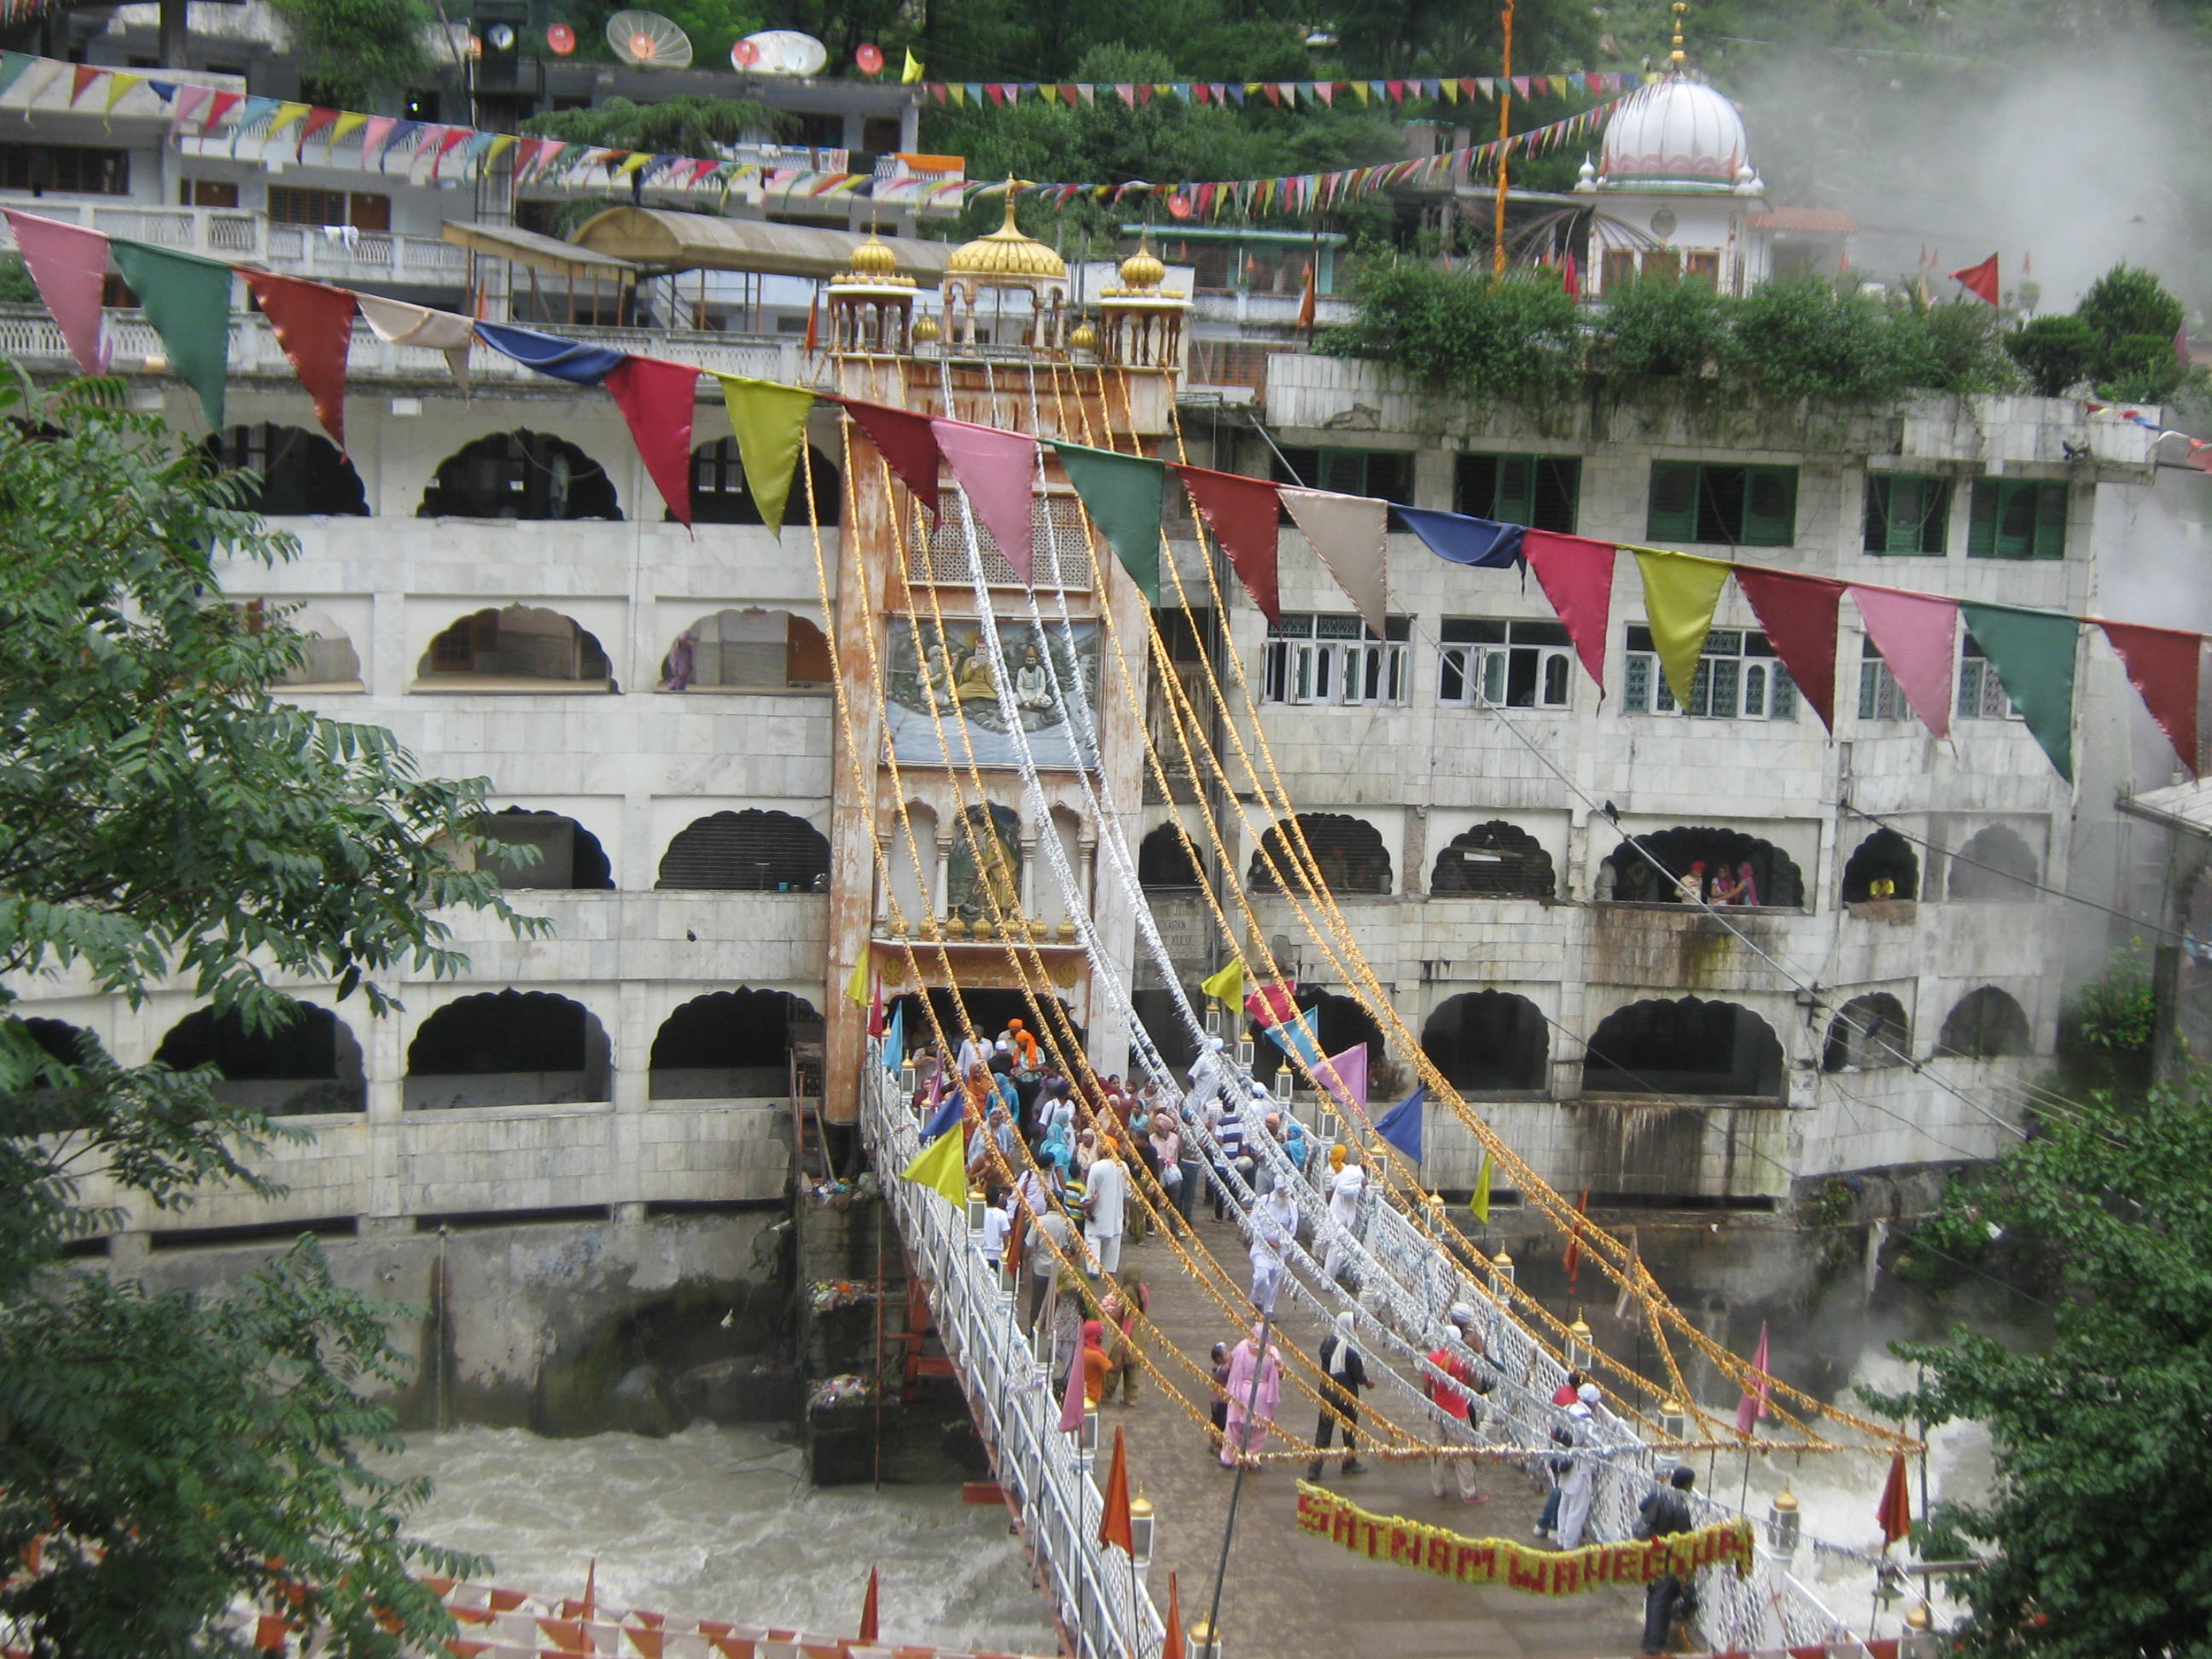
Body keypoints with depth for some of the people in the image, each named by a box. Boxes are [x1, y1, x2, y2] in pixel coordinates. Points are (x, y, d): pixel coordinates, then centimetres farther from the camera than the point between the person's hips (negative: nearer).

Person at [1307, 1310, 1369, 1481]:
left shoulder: (1328, 1341, -4)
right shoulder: (1350, 1349, -23)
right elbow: (1358, 1375, -15)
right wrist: (1366, 1381, 5)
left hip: (1327, 1391, 5)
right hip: (1346, 1394, -5)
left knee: (1323, 1429, 8)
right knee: (1350, 1428, 16)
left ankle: (1314, 1468, 3)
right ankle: (1350, 1462, 32)